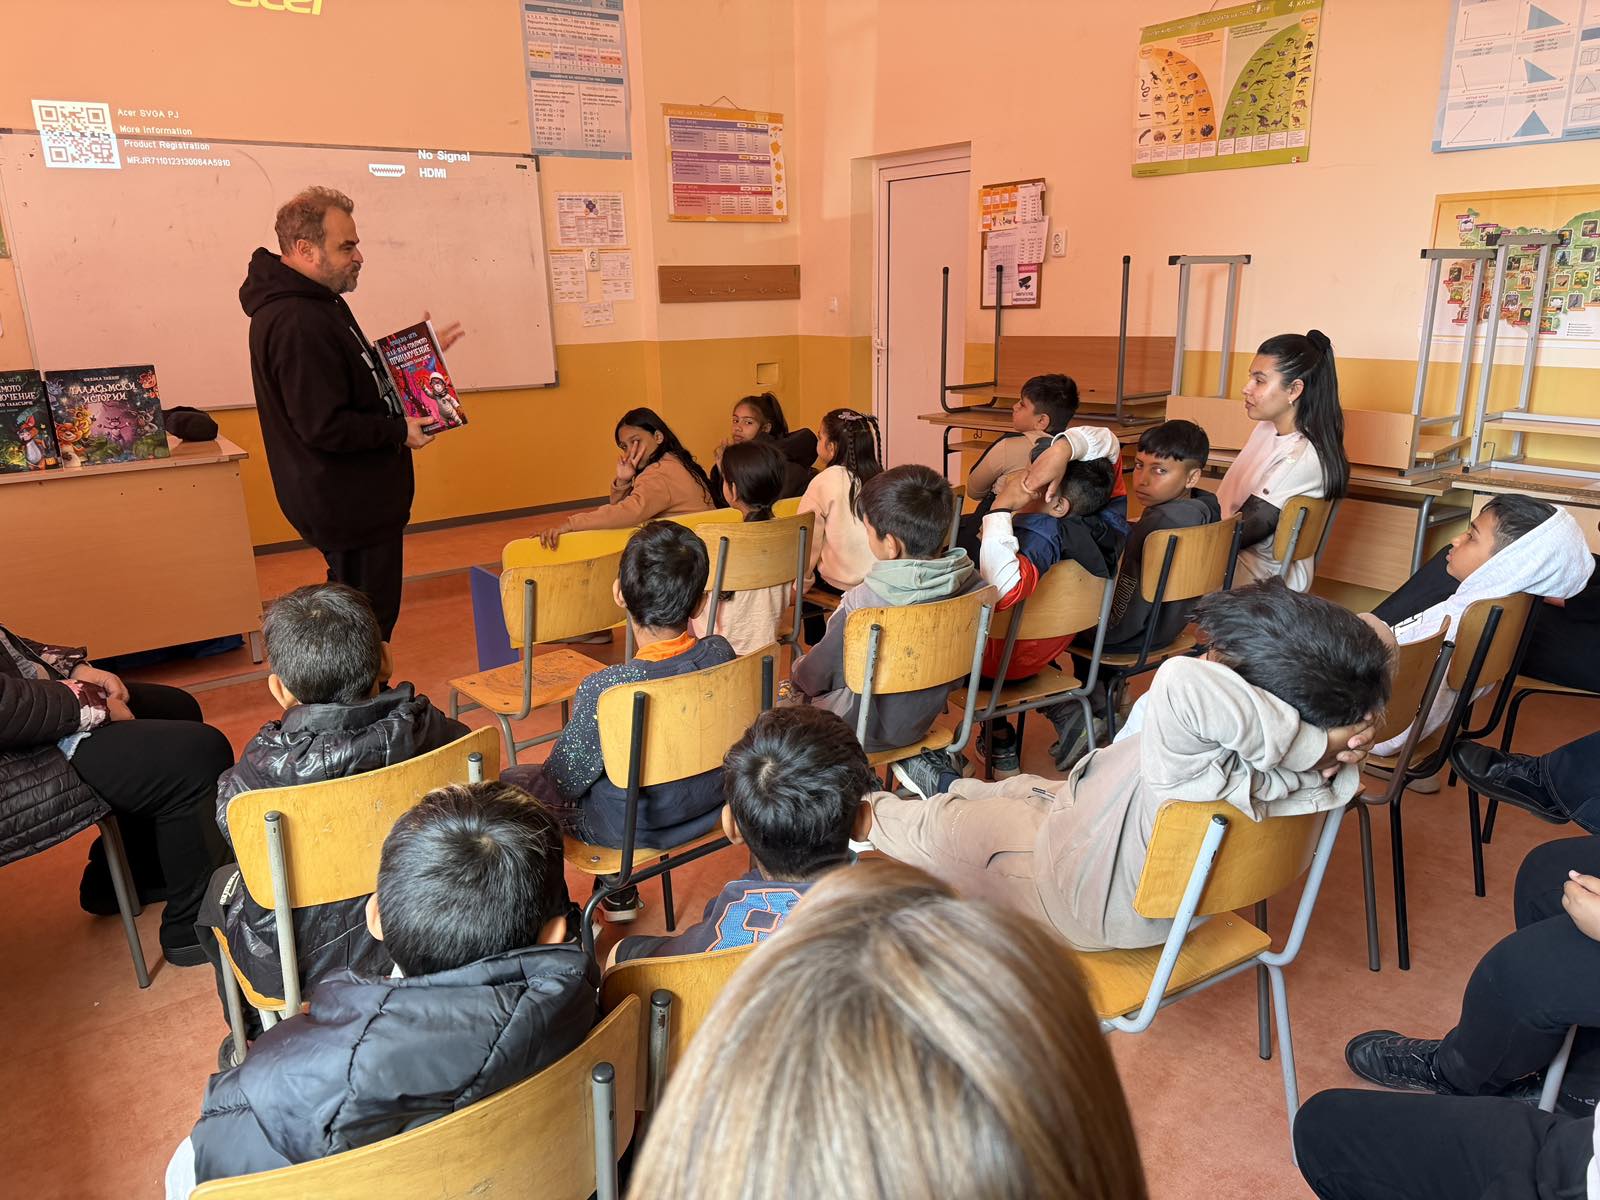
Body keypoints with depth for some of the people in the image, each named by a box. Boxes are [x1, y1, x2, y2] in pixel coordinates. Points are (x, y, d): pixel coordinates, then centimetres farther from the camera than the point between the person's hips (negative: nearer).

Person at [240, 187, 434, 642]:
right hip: (348, 505, -11)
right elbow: (324, 427, -28)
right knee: (368, 625, 0)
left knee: (367, 613, 20)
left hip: (357, 499, 11)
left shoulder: (315, 302, 12)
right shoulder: (296, 323, -24)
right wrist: (399, 431, -17)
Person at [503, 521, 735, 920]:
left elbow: (561, 784, -20)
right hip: (710, 808, 6)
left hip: (633, 828, -5)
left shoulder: (604, 691, -34)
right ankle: (619, 895, 42)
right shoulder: (721, 652, -19)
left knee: (510, 781, 18)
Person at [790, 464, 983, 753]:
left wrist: (797, 672, 8)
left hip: (869, 731, -6)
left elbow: (818, 674, -15)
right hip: (923, 720, 6)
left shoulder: (862, 603, -33)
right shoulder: (970, 583, -18)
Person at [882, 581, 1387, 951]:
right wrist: (1339, 741, -29)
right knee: (1022, 787, 31)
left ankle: (868, 815, 52)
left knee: (935, 824, 16)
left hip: (1086, 905, -7)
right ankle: (946, 784, 66)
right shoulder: (1321, 781, -24)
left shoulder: (1205, 773, -49)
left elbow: (1185, 680, -65)